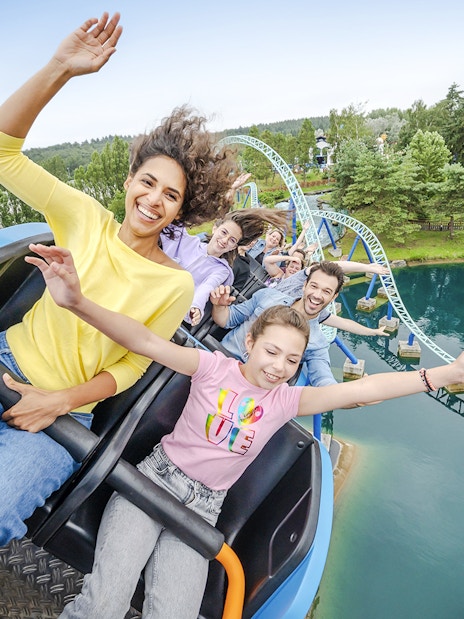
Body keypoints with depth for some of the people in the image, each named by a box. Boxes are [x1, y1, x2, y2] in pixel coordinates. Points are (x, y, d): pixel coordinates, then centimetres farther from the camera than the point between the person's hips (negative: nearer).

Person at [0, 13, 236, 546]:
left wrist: (61, 400, -18)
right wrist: (60, 68, -23)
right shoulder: (86, 219, -4)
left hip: (64, 415, -2)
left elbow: (129, 368, -5)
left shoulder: (175, 286, -10)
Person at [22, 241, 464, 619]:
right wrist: (78, 303, -37)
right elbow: (146, 342, -21)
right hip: (156, 477, -2)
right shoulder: (215, 367, -8)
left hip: (203, 506, 3)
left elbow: (359, 391, -14)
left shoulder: (286, 400, -1)